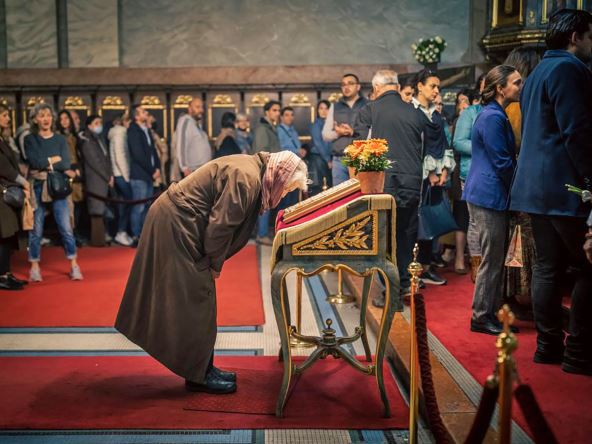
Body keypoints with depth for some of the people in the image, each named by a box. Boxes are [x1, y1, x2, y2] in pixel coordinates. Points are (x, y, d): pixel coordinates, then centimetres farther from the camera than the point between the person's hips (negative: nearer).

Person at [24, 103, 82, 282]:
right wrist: (56, 159, -4)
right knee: (36, 228, 2)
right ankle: (34, 267, 11)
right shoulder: (29, 139, 6)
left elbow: (67, 164, -4)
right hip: (37, 187, -1)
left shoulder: (60, 139, 10)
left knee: (66, 227, -3)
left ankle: (74, 265, 5)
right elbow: (35, 162, -10)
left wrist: (46, 163, -10)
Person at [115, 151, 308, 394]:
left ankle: (202, 368, 23)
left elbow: (228, 222, 14)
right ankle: (198, 375, 8)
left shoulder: (252, 167, 10)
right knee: (194, 301, -3)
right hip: (176, 225, -11)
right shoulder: (245, 178, -21)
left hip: (174, 219, 11)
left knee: (198, 301, 14)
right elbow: (220, 225, -21)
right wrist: (215, 264, -6)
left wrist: (215, 262, 8)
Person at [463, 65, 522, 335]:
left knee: (497, 259, 14)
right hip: (489, 195, -10)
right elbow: (503, 164, -17)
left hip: (489, 194, 10)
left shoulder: (495, 115, 16)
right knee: (491, 260, -2)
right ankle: (481, 317, 7)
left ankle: (491, 313, 22)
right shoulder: (493, 118, -16)